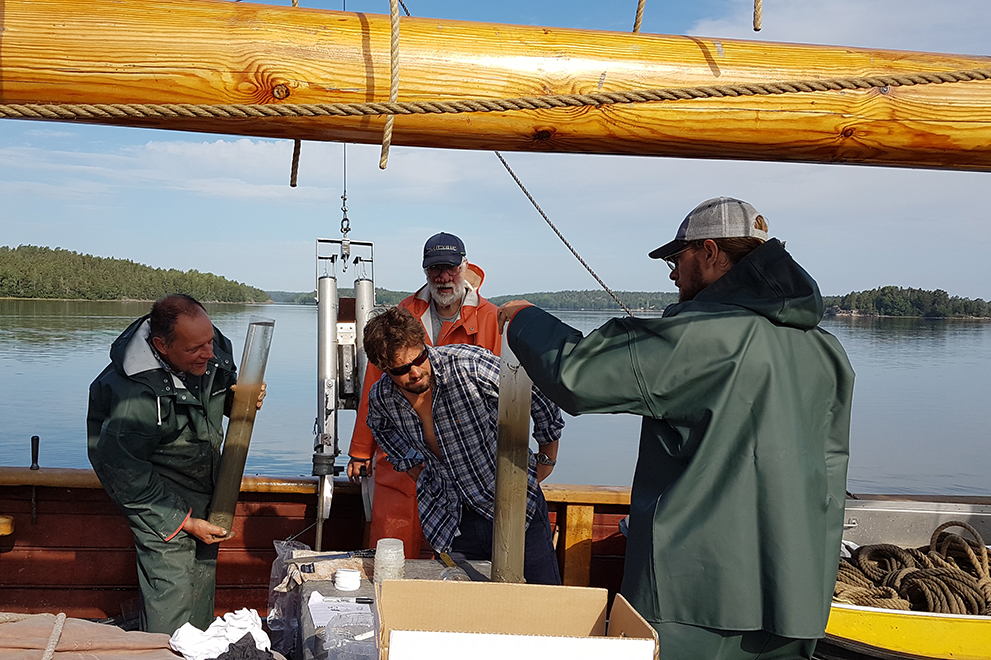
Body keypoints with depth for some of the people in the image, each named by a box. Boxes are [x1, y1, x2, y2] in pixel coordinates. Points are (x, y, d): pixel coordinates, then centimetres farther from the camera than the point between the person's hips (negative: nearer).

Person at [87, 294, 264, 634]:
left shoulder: (214, 349, -14)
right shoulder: (138, 394, -33)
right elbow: (123, 471, -23)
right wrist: (183, 522, -19)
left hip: (204, 489, 7)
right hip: (161, 502, -7)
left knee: (203, 574, 19)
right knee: (172, 588, -11)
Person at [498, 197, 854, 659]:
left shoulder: (703, 334, -16)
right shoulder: (824, 350, 9)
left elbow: (577, 376, -16)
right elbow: (830, 470, 16)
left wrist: (524, 319, 3)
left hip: (701, 598, -8)